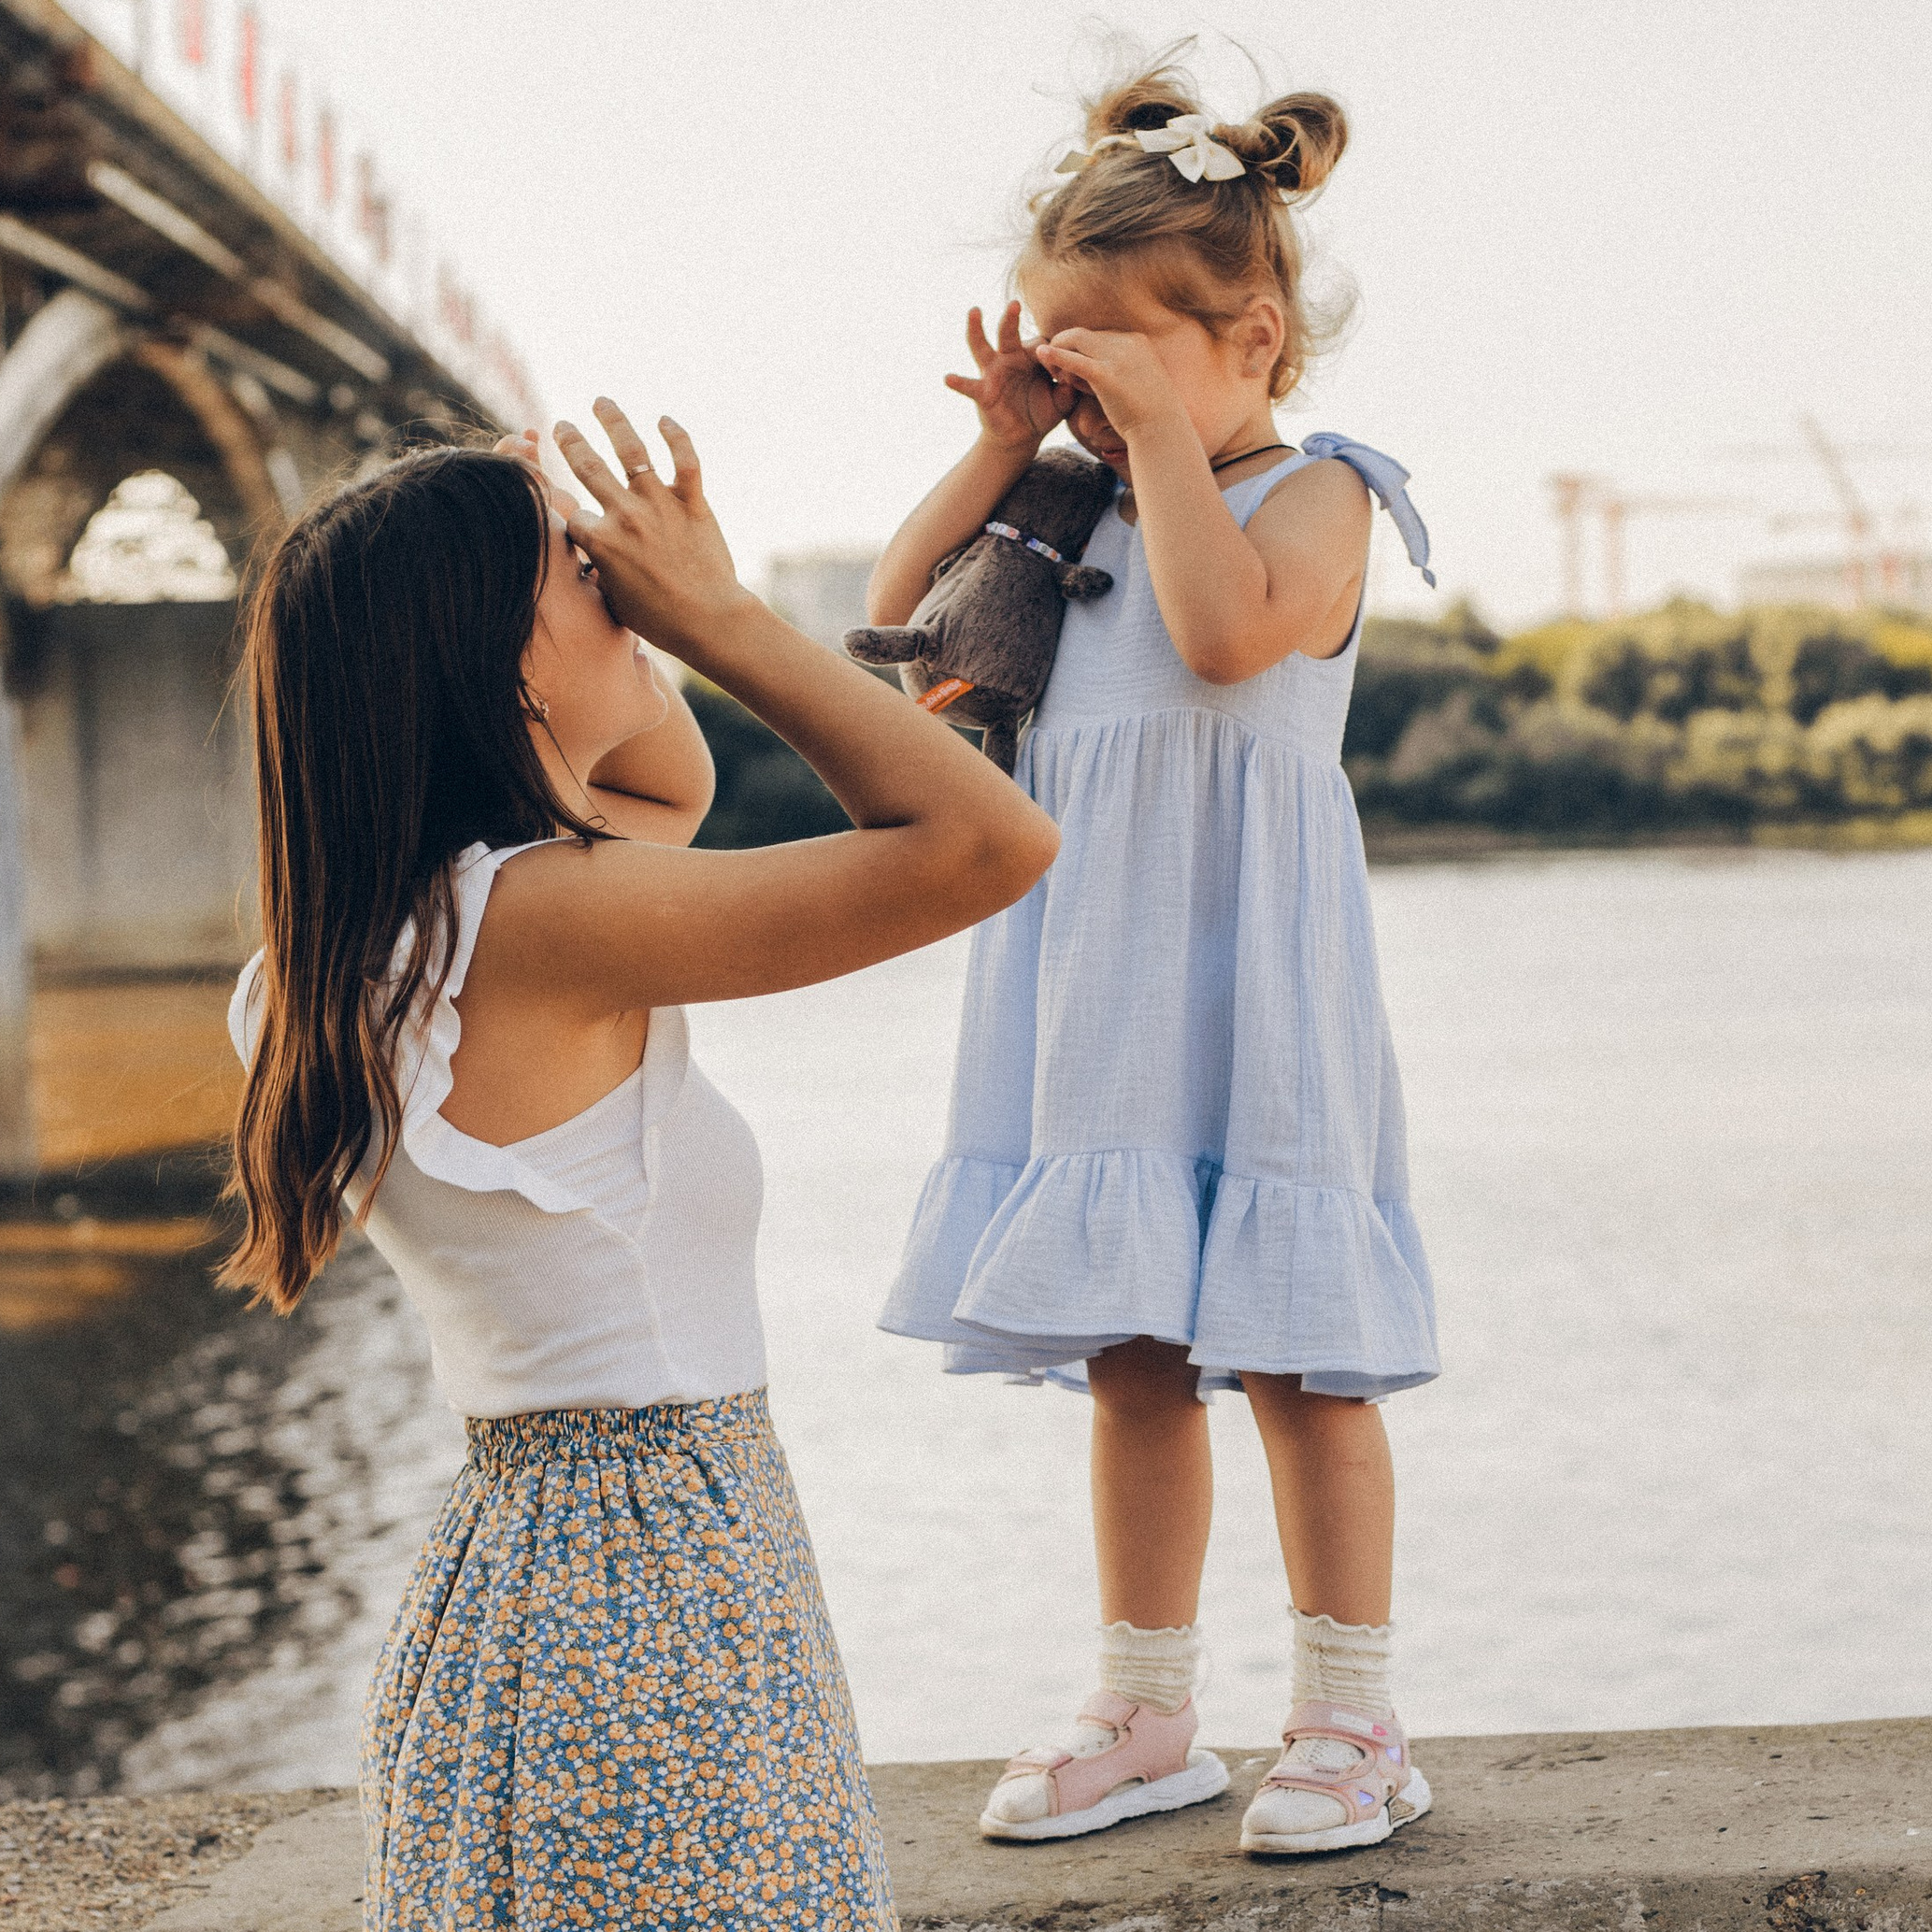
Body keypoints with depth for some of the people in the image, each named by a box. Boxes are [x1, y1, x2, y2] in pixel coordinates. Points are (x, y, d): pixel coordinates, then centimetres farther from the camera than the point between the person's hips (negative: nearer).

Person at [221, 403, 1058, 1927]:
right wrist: (717, 616, -14)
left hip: (518, 1558, 9)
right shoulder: (534, 918, -21)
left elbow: (675, 787, 25)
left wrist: (635, 624, 7)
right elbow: (989, 841, -23)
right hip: (662, 1595, -9)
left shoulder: (374, 928, 7)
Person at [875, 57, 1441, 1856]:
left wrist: (1160, 426, -15)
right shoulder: (1081, 512, 14)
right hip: (1090, 993, 6)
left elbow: (1227, 629, -23)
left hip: (1246, 982, -6)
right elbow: (895, 619, 14)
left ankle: (1349, 1717, 13)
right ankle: (1144, 1713, 22)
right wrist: (1001, 444, 7)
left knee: (1291, 1354, 0)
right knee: (1129, 1359, 11)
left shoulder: (1313, 490, -3)